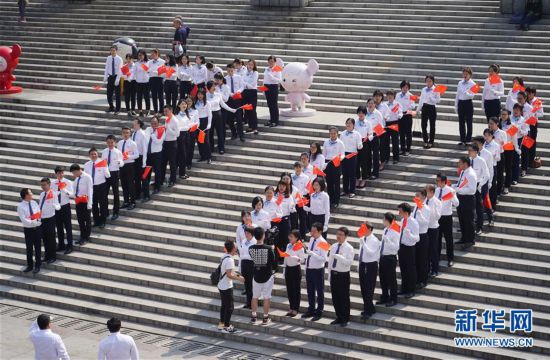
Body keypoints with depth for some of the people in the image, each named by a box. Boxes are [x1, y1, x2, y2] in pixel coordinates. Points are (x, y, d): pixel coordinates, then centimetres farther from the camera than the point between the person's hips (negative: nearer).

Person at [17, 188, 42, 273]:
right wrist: (32, 222, -24)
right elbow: (23, 219, -17)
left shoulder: (34, 203, 1)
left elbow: (39, 214, 4)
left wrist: (38, 220, -13)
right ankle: (30, 266, 21)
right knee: (29, 248, 8)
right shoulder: (20, 206, -11)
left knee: (37, 247, 7)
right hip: (28, 229, -2)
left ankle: (37, 266, 17)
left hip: (37, 228, 2)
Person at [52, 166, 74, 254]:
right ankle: (61, 245, 25)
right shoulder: (53, 184, 4)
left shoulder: (68, 183, -6)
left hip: (65, 206, -4)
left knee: (68, 227, 0)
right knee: (59, 227, 13)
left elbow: (72, 194, -16)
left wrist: (65, 190, -31)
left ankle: (69, 246, 6)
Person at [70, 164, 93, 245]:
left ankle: (86, 237, 14)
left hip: (85, 201, -7)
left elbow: (90, 190, -14)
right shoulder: (76, 178, 6)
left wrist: (89, 203, -17)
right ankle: (82, 237, 23)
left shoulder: (87, 177, -12)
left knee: (87, 219, 6)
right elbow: (75, 190, 13)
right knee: (80, 219, 12)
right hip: (78, 201, 7)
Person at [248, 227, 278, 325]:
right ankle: (265, 318, 12)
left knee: (255, 296, 16)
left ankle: (253, 316, 23)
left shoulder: (251, 249, -10)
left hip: (256, 276, 3)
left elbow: (252, 258, 4)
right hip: (267, 276, -3)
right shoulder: (268, 249, -19)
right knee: (266, 297, 7)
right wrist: (274, 269, 9)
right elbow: (274, 262, -12)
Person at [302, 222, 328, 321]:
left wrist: (312, 253, -31)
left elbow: (324, 259, -24)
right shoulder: (311, 240, 5)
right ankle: (311, 310, 33)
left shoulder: (322, 243, -18)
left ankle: (319, 312, 18)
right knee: (310, 291, 19)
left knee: (319, 291, 7)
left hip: (318, 270, -7)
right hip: (309, 269, 8)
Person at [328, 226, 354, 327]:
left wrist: (339, 256, -30)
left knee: (344, 297, 1)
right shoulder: (333, 246, 9)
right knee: (335, 297, 12)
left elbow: (349, 262, -20)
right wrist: (329, 275, 12)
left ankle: (345, 319, 12)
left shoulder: (349, 248, -9)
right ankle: (339, 317, 26)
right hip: (333, 274, 6)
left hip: (343, 275, -6)